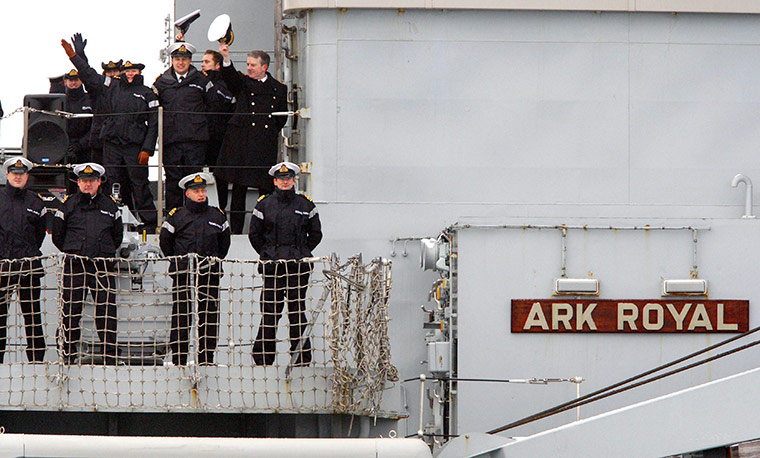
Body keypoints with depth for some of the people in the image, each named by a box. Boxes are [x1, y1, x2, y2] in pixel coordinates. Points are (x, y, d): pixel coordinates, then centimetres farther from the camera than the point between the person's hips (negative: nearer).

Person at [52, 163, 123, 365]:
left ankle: (110, 358, 4)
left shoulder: (109, 205, 10)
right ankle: (68, 356, 6)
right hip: (74, 266, -1)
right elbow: (57, 235, 12)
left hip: (103, 265, 1)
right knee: (71, 312, -1)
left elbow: (117, 235, 20)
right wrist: (72, 252, 10)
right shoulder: (69, 204, 6)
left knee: (107, 312, -1)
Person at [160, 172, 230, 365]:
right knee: (181, 316, -4)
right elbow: (165, 241, 9)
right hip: (182, 275, -2)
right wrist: (178, 261, 8)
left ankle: (206, 359, 7)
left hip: (210, 275, 2)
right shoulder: (177, 216, 1)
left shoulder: (217, 216, 9)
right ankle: (178, 360, 1)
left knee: (209, 316, 1)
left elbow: (224, 241, 21)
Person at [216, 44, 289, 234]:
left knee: (266, 189, 1)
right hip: (240, 145, -1)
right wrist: (226, 59, -31)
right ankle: (236, 230, 4)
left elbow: (282, 118, 18)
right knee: (239, 189, 0)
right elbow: (230, 76, -13)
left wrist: (270, 133, 8)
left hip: (266, 147, 1)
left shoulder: (278, 89, 13)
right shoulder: (242, 82, 9)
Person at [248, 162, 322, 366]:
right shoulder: (265, 204, 6)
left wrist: (302, 253, 8)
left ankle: (301, 357, 5)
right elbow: (254, 234, 12)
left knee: (297, 310, 2)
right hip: (272, 266, 0)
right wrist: (267, 254, 6)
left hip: (299, 265, 0)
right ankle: (263, 358, 1)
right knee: (270, 310, -3)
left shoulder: (305, 205, 8)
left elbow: (316, 234, 14)